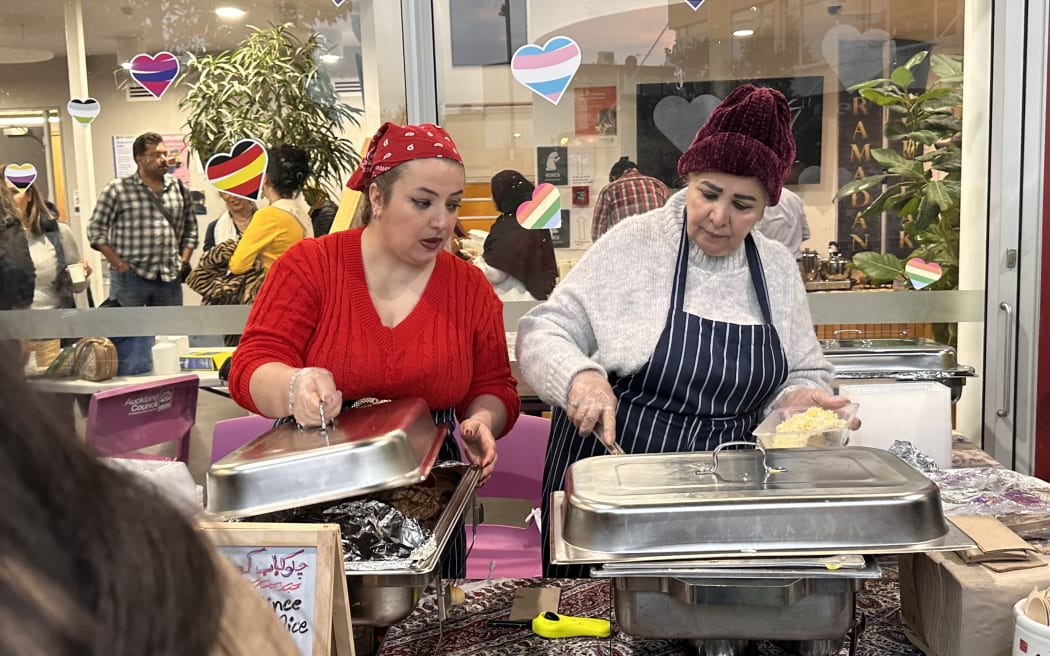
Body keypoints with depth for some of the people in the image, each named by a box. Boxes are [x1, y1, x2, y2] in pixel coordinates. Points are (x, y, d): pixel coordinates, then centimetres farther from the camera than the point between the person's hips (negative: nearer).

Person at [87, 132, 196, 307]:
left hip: (170, 278, 4)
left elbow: (190, 229, 16)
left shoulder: (179, 188, 9)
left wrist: (184, 261, 5)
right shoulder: (118, 189, -4)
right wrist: (119, 264, -7)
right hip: (130, 277, -4)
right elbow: (96, 230, -2)